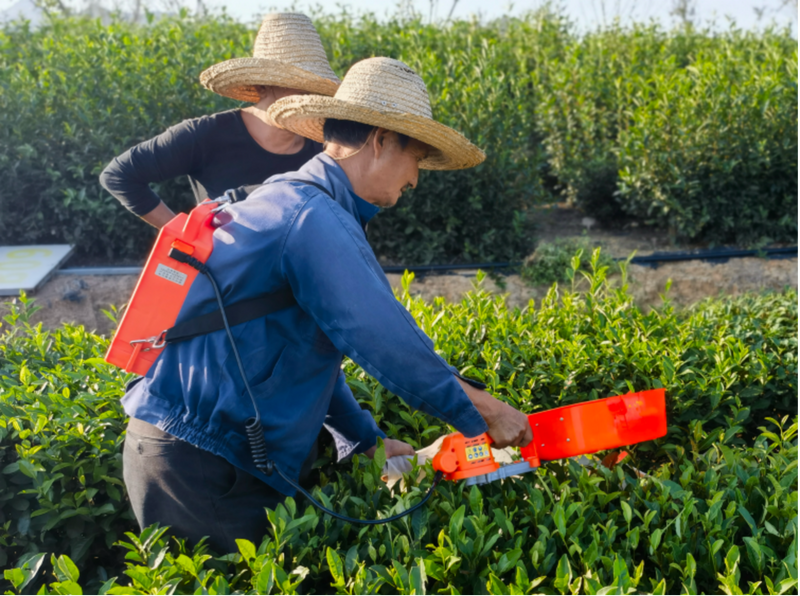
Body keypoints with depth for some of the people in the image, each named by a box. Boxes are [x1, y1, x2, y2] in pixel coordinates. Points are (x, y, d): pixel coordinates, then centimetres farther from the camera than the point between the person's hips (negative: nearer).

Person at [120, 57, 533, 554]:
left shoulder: (287, 198, 13)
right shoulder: (316, 219, -20)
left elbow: (307, 348, 19)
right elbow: (390, 345, -23)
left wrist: (366, 440, 18)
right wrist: (483, 412, -9)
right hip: (199, 470, -10)